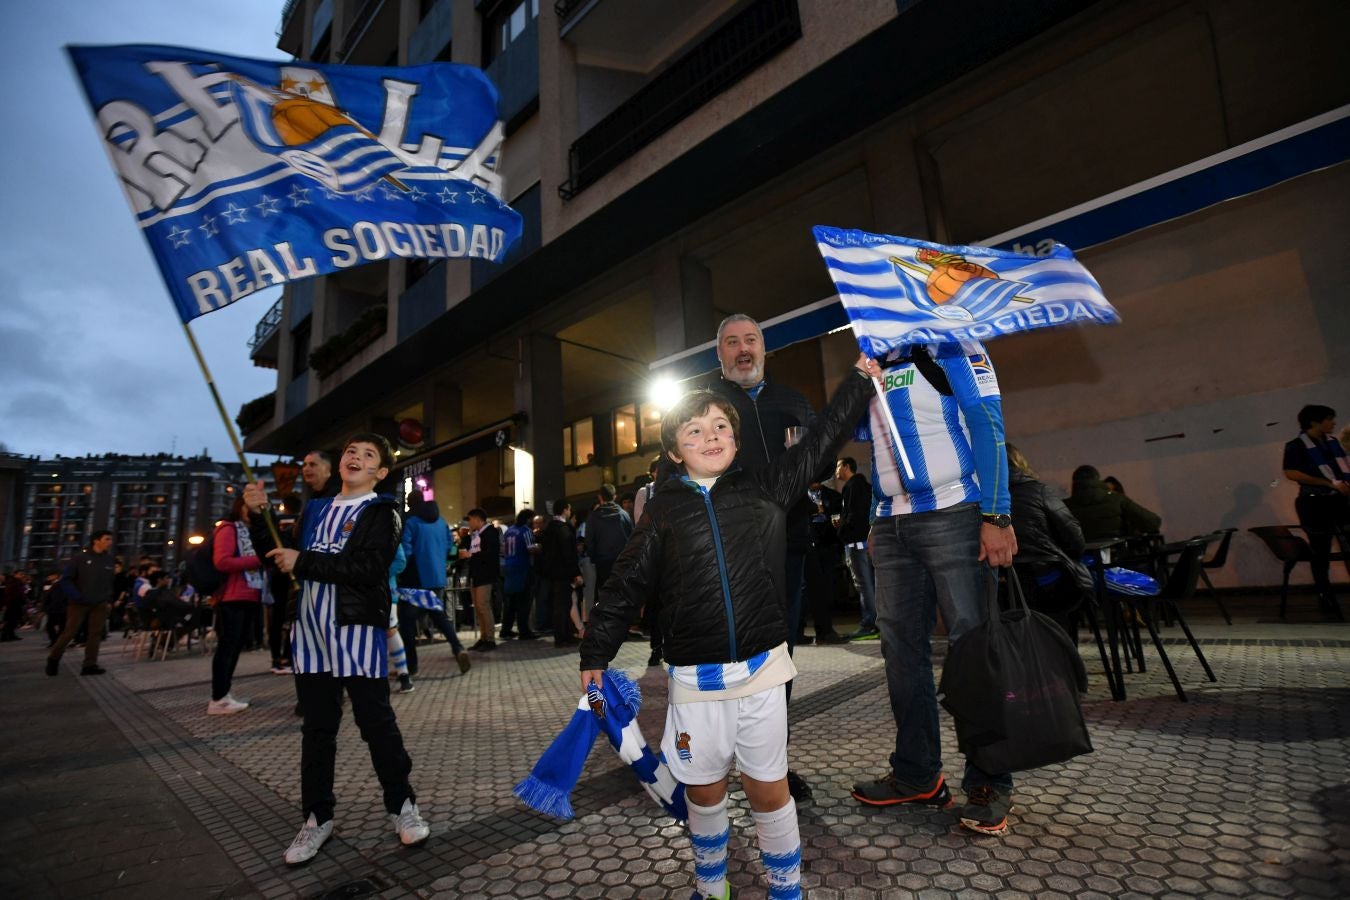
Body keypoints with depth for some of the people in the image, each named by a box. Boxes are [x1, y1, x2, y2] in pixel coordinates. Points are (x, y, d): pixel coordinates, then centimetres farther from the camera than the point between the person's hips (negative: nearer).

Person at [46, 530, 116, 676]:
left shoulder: (109, 559, 6)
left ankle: (90, 665, 5)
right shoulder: (81, 557, -7)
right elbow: (65, 579, -5)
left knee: (95, 634, 1)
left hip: (100, 604, 3)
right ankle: (53, 658, 24)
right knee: (69, 632, 2)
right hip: (79, 603, -3)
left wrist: (108, 599, 5)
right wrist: (76, 596, -14)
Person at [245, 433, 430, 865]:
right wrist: (260, 514, 4)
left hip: (358, 630, -5)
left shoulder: (383, 512, -4)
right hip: (312, 631, 6)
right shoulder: (316, 509, 16)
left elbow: (369, 566, -19)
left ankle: (402, 805, 20)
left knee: (377, 723, 2)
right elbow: (281, 554, 18)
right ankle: (317, 817, 28)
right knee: (317, 727, 14)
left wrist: (303, 562, -16)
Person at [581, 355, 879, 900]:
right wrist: (596, 653, 5)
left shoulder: (766, 489, 1)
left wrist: (860, 375, 10)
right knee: (703, 792, 17)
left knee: (768, 790, 11)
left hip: (762, 669, 0)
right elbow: (627, 585, 3)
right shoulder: (664, 511, -1)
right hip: (695, 676, 1)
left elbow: (821, 441, 7)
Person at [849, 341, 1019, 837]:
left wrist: (996, 515, -15)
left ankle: (989, 783, 14)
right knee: (901, 646, 8)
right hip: (892, 526, 6)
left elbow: (988, 427, -9)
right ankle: (916, 776, 21)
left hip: (951, 515, -6)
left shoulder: (949, 348, 0)